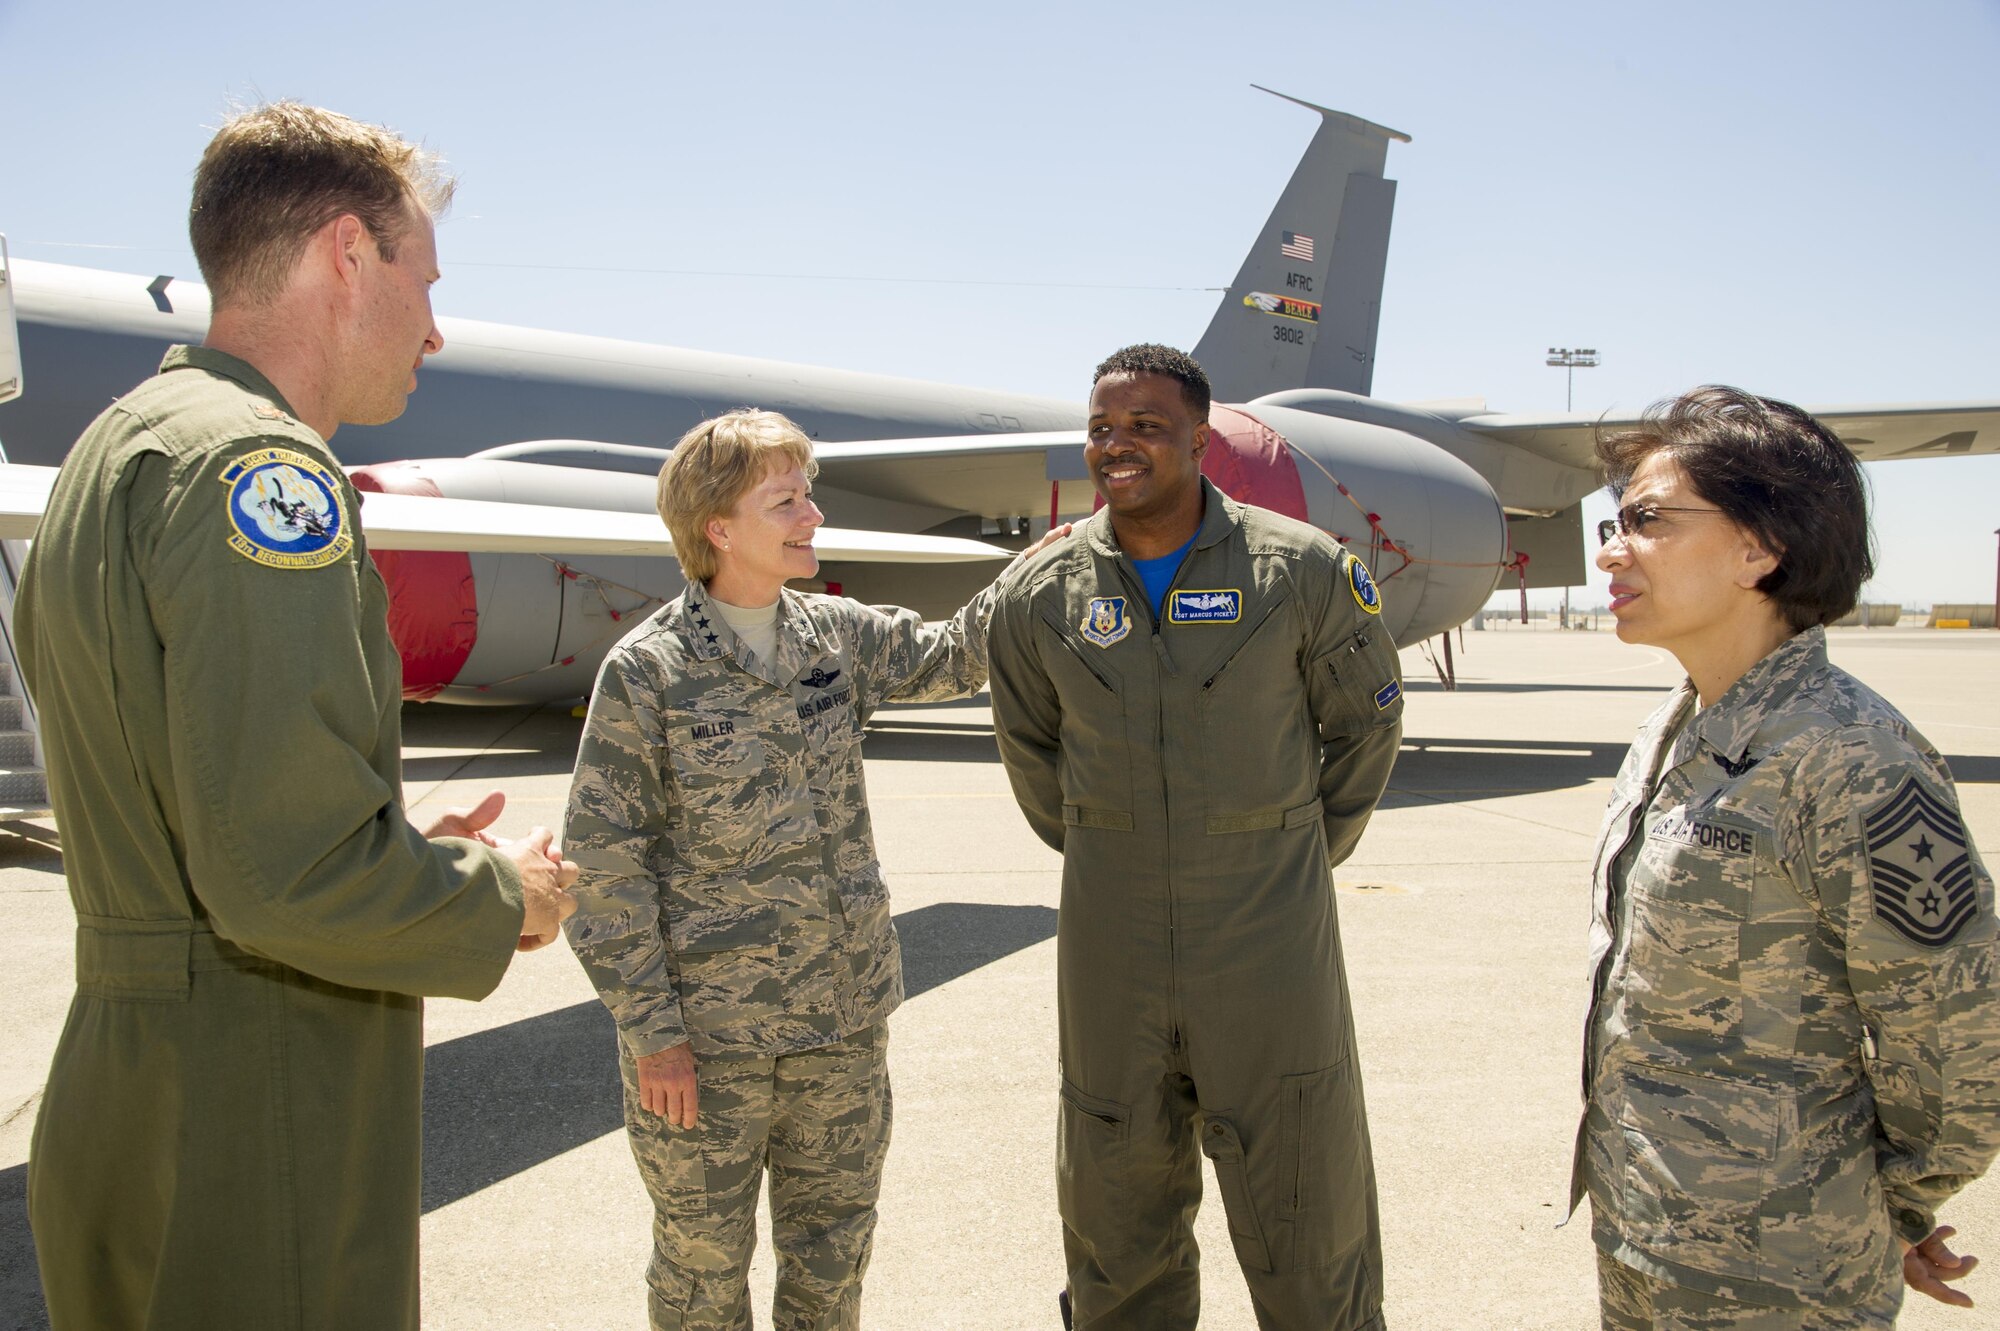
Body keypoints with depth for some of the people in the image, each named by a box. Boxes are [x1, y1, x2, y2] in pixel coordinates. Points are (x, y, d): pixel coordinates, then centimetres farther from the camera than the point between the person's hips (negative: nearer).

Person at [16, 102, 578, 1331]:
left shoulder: (121, 448, 14)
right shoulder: (255, 465, -18)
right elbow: (287, 870, -26)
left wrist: (418, 852, 14)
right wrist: (501, 897, -9)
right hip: (246, 1149, -10)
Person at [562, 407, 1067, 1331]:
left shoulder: (839, 635, 3)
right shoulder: (647, 672, -12)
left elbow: (950, 658, 19)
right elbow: (605, 863, -11)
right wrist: (648, 1030, -12)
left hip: (844, 1015, 5)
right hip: (708, 1028, -5)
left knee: (835, 1245, 17)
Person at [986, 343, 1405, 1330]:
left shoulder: (1305, 570, -7)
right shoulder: (1043, 594, 0)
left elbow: (1365, 720, 7)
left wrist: (1306, 852, 10)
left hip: (1271, 948, -2)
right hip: (1110, 949, 2)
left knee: (1307, 1246, 8)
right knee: (1117, 1225, 16)